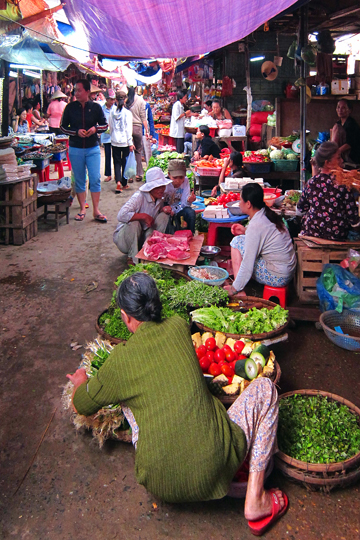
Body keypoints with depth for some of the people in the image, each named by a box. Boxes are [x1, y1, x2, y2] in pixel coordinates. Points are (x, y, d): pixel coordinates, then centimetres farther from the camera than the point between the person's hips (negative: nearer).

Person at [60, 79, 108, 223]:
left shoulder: (95, 107, 1)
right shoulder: (70, 107, 1)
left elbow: (104, 125, 8)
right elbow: (63, 127, 4)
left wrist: (95, 128, -13)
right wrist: (76, 132, -12)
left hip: (93, 148, 0)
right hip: (75, 149, 1)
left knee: (95, 179, -5)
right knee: (79, 181, 7)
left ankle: (96, 211, 3)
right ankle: (82, 209, 18)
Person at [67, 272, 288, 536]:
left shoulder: (120, 361, -5)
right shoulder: (178, 326, -1)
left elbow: (82, 406, 12)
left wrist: (81, 382, 35)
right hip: (216, 469, -1)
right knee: (264, 387, 17)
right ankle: (255, 500, 14)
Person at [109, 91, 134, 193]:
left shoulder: (112, 111, -1)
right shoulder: (127, 113, -9)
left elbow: (110, 126, 7)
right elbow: (128, 129, -9)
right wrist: (130, 143, -5)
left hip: (114, 141, 2)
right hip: (125, 142, -2)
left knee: (117, 162, 6)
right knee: (125, 162, 10)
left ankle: (118, 182, -13)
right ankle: (124, 184, 18)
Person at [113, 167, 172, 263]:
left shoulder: (161, 197, -4)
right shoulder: (139, 197, -26)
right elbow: (121, 216, -38)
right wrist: (144, 216, -33)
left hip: (146, 234, 6)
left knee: (164, 216, -12)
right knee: (133, 224, -38)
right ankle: (134, 260, -20)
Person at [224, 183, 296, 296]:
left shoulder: (255, 225, -22)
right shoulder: (267, 215, 3)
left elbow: (247, 265, -21)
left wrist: (235, 289, -11)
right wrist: (246, 231, 10)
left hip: (277, 277, -9)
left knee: (237, 242, -6)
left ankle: (239, 291, -5)